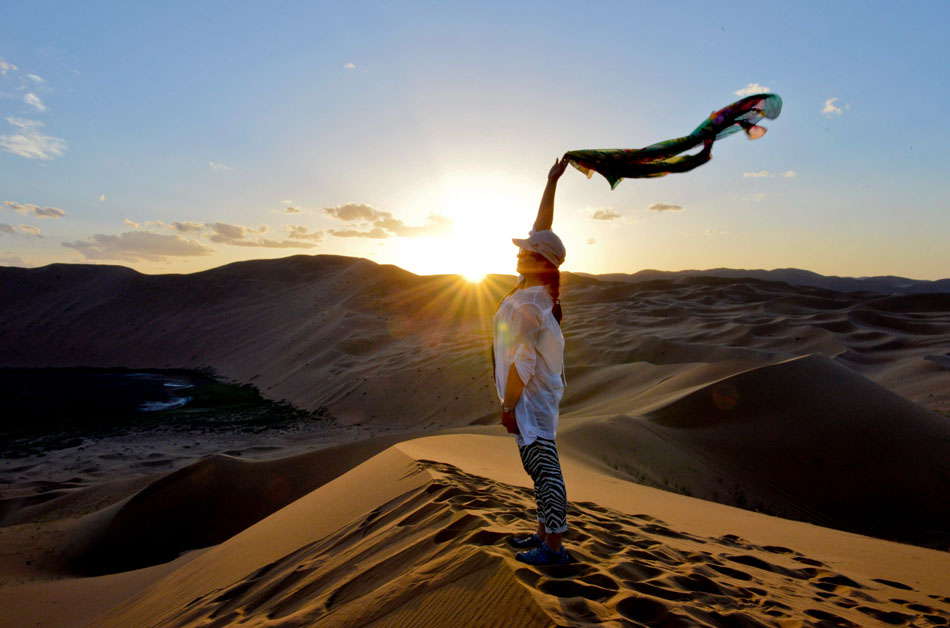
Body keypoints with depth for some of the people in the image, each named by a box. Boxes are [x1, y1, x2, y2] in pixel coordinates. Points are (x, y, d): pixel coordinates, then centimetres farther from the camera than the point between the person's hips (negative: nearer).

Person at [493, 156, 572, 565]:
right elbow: (541, 228, 10)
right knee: (539, 464, 17)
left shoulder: (527, 304, -21)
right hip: (536, 390, 9)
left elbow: (523, 362, -22)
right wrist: (551, 183, 17)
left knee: (543, 465, 0)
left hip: (530, 395, -9)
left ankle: (554, 547, 14)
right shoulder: (535, 284, 3)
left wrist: (508, 407, -17)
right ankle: (546, 532, 32)